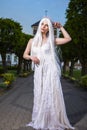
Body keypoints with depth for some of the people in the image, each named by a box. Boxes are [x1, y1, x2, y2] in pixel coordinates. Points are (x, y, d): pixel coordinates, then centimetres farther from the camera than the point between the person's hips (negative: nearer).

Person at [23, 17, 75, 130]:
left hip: (51, 71, -2)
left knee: (51, 96, -2)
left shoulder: (51, 40, 5)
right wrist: (31, 57, -9)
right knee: (40, 97, 5)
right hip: (39, 72, 3)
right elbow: (25, 55, 12)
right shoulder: (32, 41, 11)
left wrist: (60, 27, 8)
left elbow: (68, 39, 4)